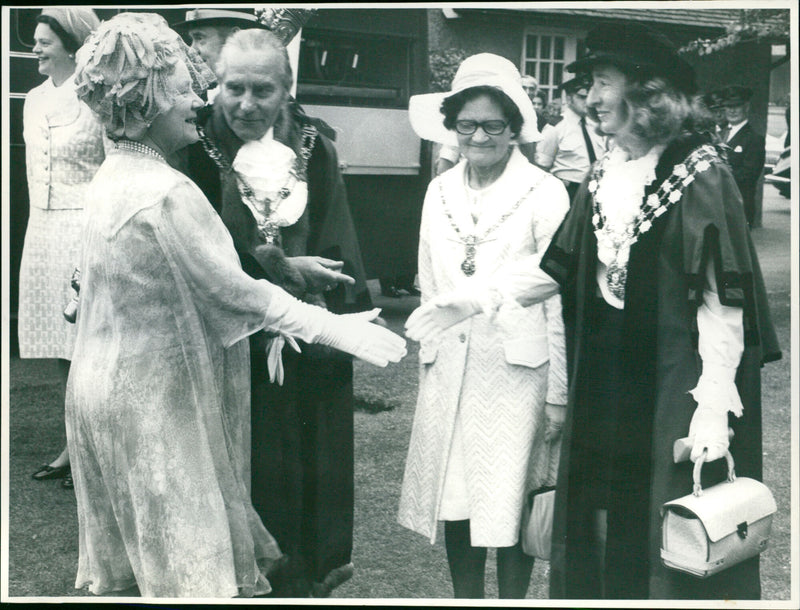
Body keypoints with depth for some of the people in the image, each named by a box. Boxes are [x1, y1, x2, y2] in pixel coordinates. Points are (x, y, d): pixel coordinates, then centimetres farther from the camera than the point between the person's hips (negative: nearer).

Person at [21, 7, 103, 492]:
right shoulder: (34, 100, 13)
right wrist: (37, 224, 16)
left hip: (84, 228, -7)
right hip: (42, 229, 7)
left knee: (86, 347, -4)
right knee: (58, 346, 10)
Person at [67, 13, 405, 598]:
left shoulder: (115, 174, 7)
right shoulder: (166, 192, -23)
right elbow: (233, 291, -22)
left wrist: (282, 264, 12)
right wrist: (337, 329, -16)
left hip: (106, 383, 9)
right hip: (152, 401, -9)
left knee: (130, 551, 21)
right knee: (185, 555, 4)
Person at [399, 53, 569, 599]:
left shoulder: (545, 194, -6)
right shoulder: (440, 192, 10)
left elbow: (560, 300, -6)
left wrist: (558, 394, -7)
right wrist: (429, 361, 15)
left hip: (516, 369, -4)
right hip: (449, 369, 5)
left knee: (510, 507, 1)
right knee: (453, 502, 9)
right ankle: (465, 598, 25)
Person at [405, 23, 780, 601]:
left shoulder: (699, 174, -12)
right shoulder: (604, 174, 8)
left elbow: (723, 298, -15)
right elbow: (557, 267, 10)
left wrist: (714, 406, -19)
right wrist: (471, 301, 1)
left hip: (674, 379, -6)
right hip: (603, 378, 6)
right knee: (596, 523, 13)